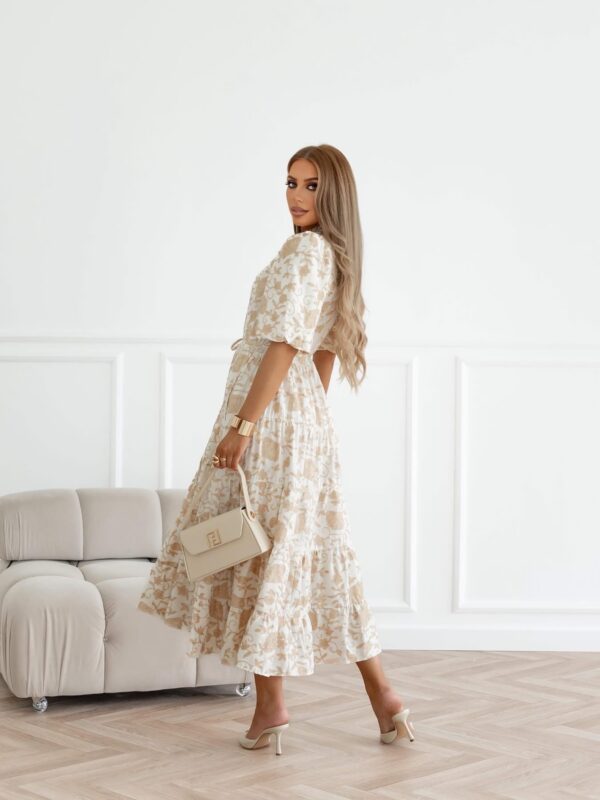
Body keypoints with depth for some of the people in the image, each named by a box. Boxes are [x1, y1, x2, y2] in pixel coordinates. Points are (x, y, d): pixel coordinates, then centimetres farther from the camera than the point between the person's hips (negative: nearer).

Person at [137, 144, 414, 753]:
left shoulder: (303, 252, -13)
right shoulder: (334, 255, 16)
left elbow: (284, 346, -20)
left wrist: (241, 425, -21)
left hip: (273, 411, -10)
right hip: (307, 413, 10)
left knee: (262, 548, -2)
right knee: (317, 552, 11)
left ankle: (271, 705, 4)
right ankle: (382, 695, 13)